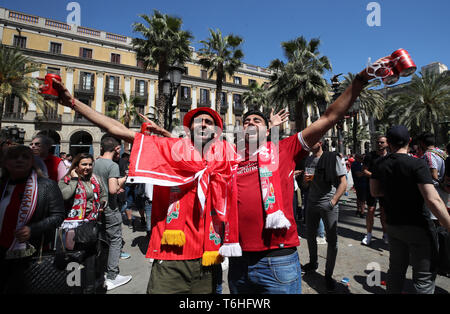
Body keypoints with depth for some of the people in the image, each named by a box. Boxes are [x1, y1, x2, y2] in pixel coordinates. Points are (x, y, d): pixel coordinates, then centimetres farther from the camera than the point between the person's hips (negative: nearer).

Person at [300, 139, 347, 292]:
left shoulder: (333, 158, -6)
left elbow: (343, 183, -9)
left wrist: (333, 202, -17)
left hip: (328, 205, -5)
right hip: (311, 203, 5)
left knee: (332, 240, 0)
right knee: (310, 234, 16)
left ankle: (328, 274, 18)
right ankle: (313, 263, 39)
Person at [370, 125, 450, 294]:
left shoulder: (380, 164, -1)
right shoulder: (416, 164, -16)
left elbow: (375, 191, 9)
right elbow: (433, 200, -23)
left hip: (393, 225, 5)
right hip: (418, 227, -5)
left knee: (395, 270, 20)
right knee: (424, 277, 6)